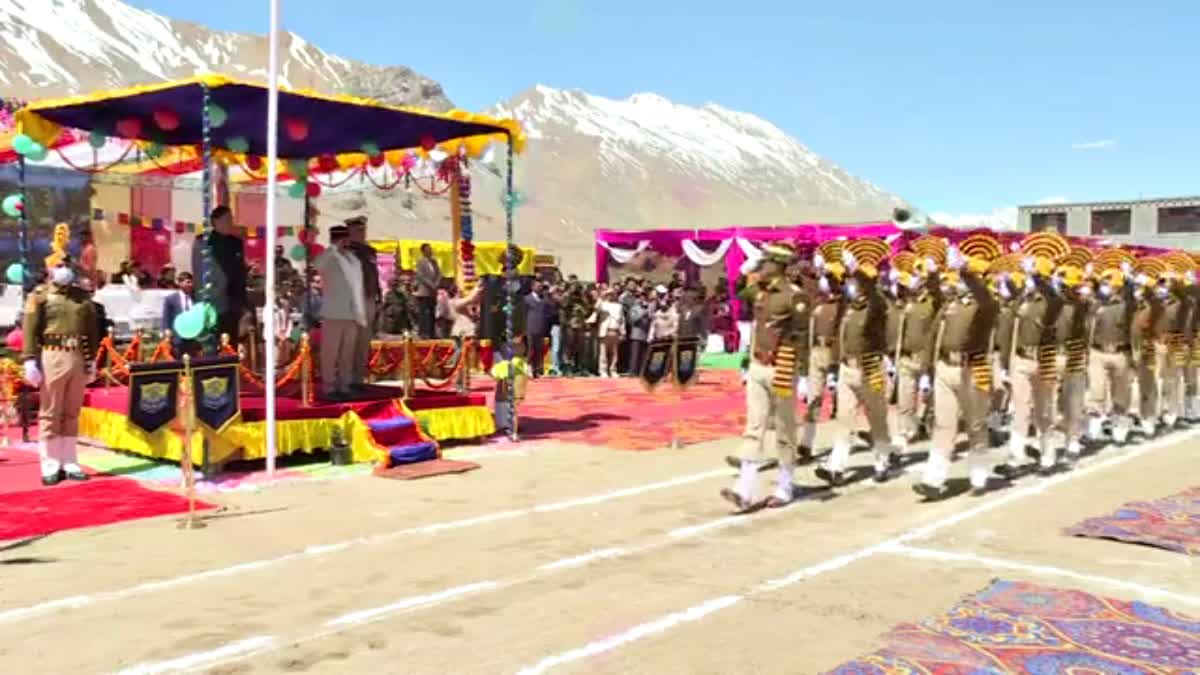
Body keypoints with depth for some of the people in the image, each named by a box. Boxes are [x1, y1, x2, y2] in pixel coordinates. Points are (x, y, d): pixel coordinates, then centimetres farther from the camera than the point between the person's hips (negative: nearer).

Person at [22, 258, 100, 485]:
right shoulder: (40, 295, 2)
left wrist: (92, 360, 12)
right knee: (50, 414, 1)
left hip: (79, 358, 4)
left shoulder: (82, 296, 14)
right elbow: (29, 329, -5)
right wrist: (30, 360, -14)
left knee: (72, 414, 9)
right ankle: (50, 466, 5)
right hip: (52, 357, -4)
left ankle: (70, 463, 16)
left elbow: (92, 330, 16)